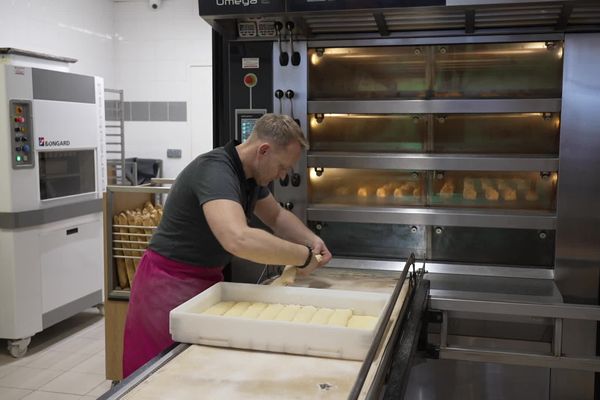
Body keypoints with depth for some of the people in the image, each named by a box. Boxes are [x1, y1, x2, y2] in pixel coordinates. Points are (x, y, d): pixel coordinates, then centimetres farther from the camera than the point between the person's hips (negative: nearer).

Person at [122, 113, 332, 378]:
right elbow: (239, 240, -44)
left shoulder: (252, 175, 2)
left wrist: (312, 240, -1)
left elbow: (276, 215, 18)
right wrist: (304, 256, -31)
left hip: (207, 279, 9)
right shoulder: (215, 170, -28)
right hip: (171, 284, -9)